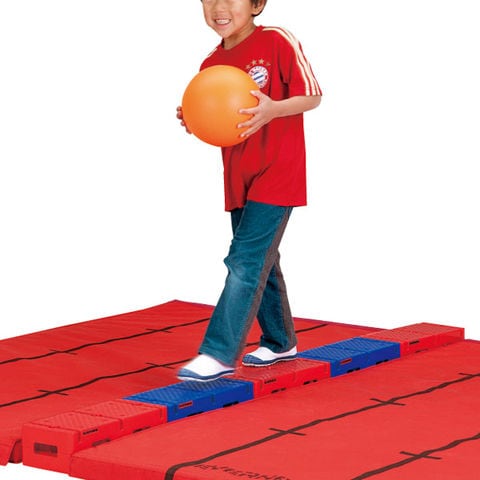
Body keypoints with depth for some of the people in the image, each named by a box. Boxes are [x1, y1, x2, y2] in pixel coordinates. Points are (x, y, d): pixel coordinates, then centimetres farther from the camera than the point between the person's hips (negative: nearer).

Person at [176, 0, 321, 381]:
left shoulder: (277, 42, -12)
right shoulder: (211, 64, 7)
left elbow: (312, 95, -10)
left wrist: (273, 109, -27)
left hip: (276, 175, -7)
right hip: (239, 179, 7)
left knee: (245, 260, -13)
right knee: (261, 262, 16)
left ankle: (219, 353, -14)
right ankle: (280, 342, 32)